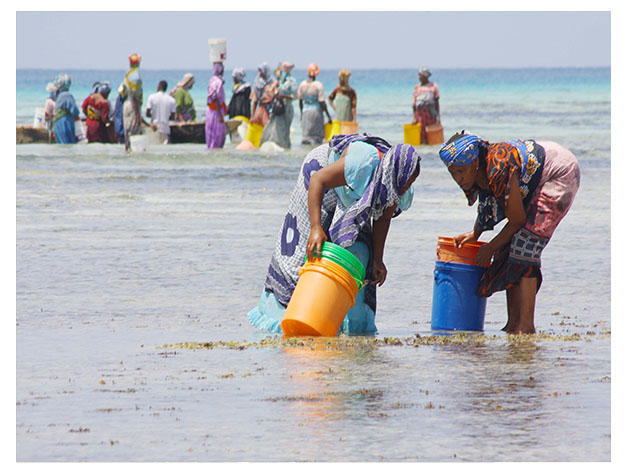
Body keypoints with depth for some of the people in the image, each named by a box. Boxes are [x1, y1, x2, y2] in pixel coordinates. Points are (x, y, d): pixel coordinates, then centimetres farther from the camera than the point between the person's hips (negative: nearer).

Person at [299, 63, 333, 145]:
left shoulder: (302, 84, -1)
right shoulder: (319, 85, -14)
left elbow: (300, 101, 8)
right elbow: (322, 103, -13)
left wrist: (301, 113, 23)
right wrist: (328, 116, -3)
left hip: (305, 111, 4)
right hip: (316, 111, -4)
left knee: (306, 135, 10)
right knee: (317, 136, 4)